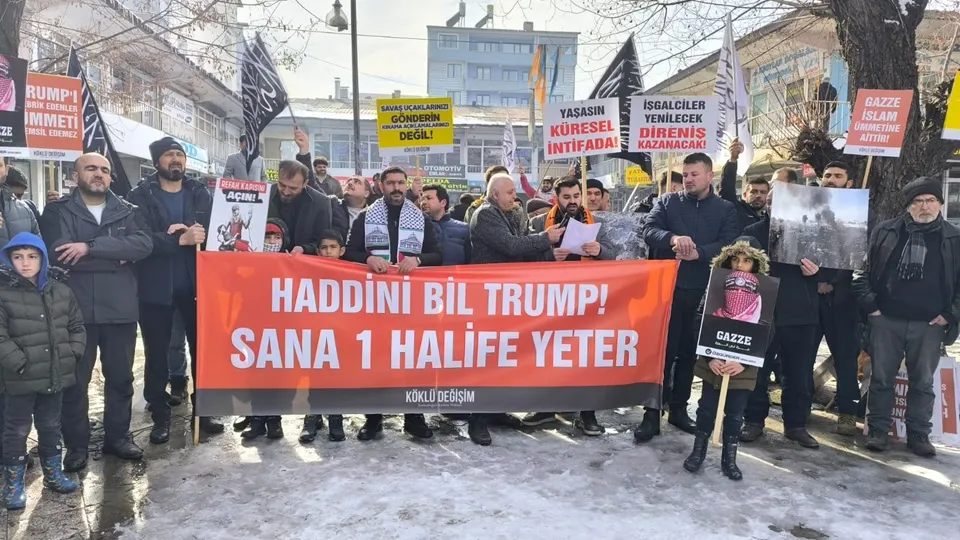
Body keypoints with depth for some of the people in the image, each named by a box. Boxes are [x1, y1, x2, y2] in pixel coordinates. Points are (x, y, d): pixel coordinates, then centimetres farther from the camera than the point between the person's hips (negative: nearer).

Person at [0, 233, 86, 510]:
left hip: (55, 374, 4)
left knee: (51, 426, 18)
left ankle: (53, 473, 32)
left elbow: (76, 326, 11)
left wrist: (72, 354, -1)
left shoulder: (60, 291, 4)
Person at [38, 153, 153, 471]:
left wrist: (91, 247, -20)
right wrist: (117, 258, -12)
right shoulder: (58, 211, 2)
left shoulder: (127, 211, 8)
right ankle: (76, 445, 21)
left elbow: (143, 244, -10)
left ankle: (118, 435, 27)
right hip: (77, 310, -2)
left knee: (120, 377, 12)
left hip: (120, 309, 2)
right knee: (75, 380, 7)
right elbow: (59, 255, -13)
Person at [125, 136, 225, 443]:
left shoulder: (200, 194, 8)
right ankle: (160, 417, 18)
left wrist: (195, 233, -25)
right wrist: (180, 239, -27)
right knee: (156, 355, 6)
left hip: (194, 284, 2)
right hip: (156, 287, -2)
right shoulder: (140, 196, -1)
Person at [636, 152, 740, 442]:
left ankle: (679, 407, 24)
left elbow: (728, 245, -6)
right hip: (667, 287, -1)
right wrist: (672, 238, -29)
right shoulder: (667, 202, 7)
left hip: (703, 291, 2)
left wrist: (698, 253, -23)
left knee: (689, 351, 11)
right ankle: (652, 413, 3)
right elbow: (648, 230, -9)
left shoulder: (726, 209, 7)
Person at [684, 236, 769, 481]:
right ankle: (699, 450, 26)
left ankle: (729, 458, 23)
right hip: (713, 364, 1)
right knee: (707, 408, 11)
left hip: (743, 368, 0)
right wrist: (710, 358, -14)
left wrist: (744, 363, -15)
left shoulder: (762, 296, -4)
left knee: (735, 414, 9)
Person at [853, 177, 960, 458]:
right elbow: (864, 270, 5)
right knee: (881, 378, 6)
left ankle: (919, 434, 20)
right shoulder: (885, 231, 3)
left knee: (923, 382, 9)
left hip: (929, 324, 1)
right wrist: (869, 304, -3)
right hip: (886, 320, 0)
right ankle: (877, 430, 17)